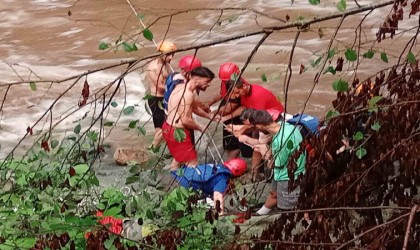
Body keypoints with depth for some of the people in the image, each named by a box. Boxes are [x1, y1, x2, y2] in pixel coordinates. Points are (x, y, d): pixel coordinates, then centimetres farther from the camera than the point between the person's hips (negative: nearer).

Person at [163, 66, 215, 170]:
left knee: (179, 158, 27)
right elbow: (186, 120, -24)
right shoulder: (188, 94, -25)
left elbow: (194, 107, 23)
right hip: (177, 131, -10)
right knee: (192, 165, -4)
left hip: (170, 128, 10)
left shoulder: (182, 86, 7)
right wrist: (200, 128, -8)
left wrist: (209, 116, 19)